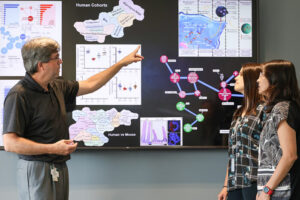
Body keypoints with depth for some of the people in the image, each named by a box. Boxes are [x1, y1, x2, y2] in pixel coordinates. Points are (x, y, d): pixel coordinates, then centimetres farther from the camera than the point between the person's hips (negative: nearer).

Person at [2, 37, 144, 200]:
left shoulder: (56, 87, 11)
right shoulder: (18, 95, -15)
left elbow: (90, 84, 23)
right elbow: (10, 143, -20)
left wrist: (122, 63, 25)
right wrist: (52, 148, -21)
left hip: (60, 168, 8)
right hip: (37, 170, -8)